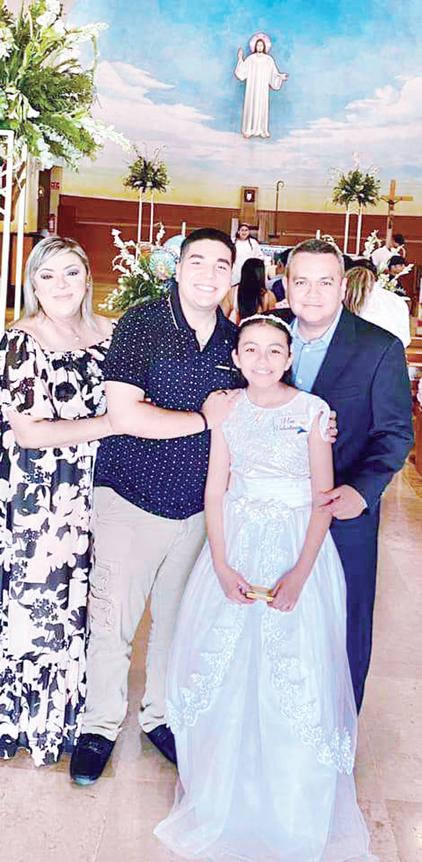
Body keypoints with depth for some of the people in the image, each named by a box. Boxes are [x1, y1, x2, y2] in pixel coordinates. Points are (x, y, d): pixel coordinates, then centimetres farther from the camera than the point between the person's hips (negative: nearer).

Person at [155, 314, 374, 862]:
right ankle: (221, 796, 30)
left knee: (296, 678, -3)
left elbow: (323, 499, -7)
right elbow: (215, 493, 3)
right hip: (236, 546, 3)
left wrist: (300, 573, -16)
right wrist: (221, 565, -9)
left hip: (297, 548, -3)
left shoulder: (311, 411, -4)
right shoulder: (227, 410, 4)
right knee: (221, 670, 6)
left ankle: (293, 817, 20)